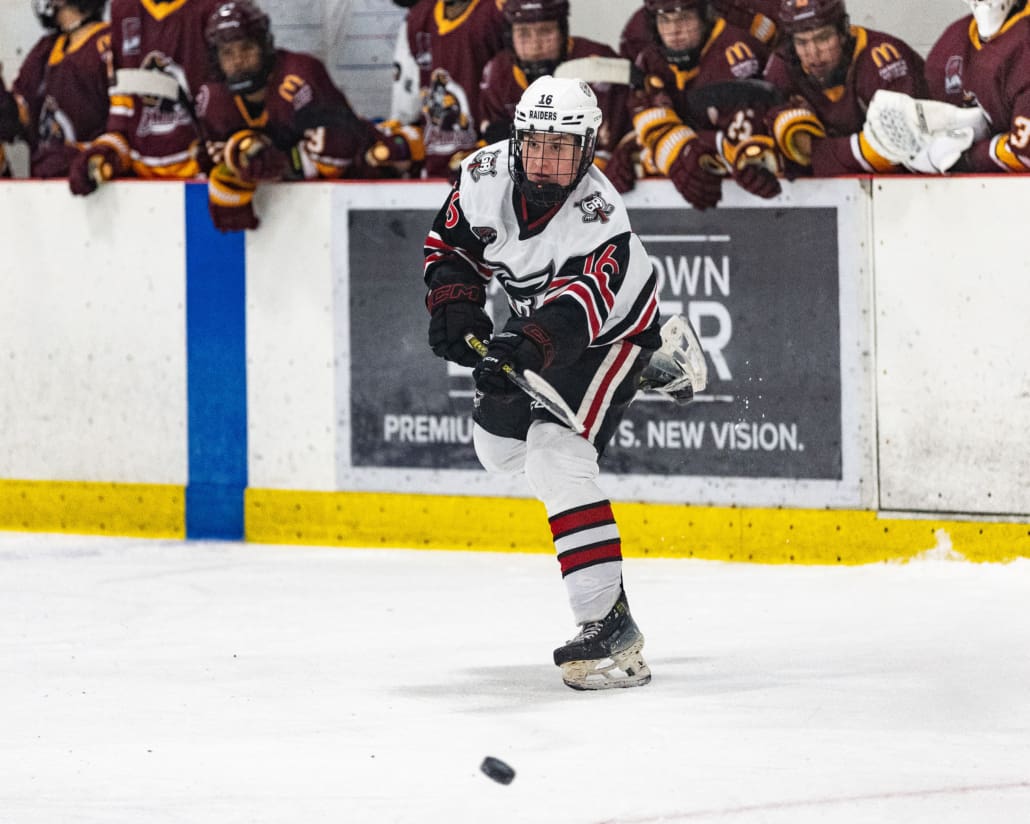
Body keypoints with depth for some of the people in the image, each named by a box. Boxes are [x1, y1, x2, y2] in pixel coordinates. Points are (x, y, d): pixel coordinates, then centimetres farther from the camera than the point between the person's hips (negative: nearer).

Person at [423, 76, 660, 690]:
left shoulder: (598, 217, -37)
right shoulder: (487, 173, -18)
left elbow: (578, 306, -51)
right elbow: (453, 242, 0)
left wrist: (527, 347, -68)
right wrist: (454, 306, -15)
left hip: (612, 330, -8)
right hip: (535, 317, 8)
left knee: (557, 455, -26)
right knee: (498, 442, 20)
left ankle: (610, 622, -33)